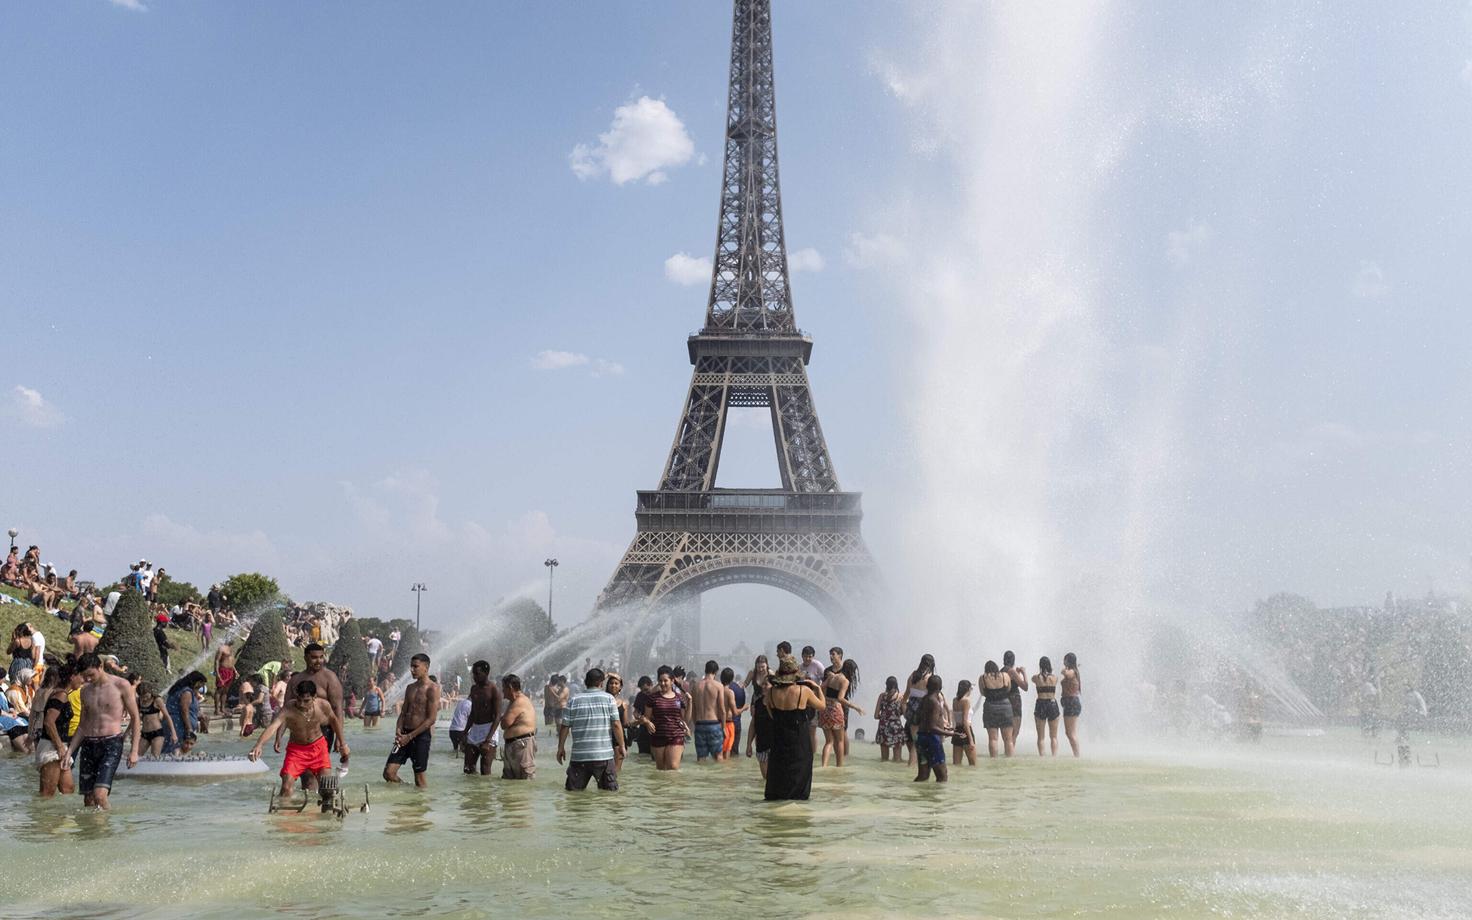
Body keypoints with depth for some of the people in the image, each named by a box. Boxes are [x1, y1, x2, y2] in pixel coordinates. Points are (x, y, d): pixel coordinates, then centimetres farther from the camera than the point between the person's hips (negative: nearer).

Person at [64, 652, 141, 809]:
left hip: (111, 743, -5)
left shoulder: (121, 685, -3)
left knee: (100, 795, -20)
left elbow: (135, 718, -1)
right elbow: (82, 726, 21)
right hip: (88, 745, 5)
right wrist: (69, 752, 13)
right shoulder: (85, 690, 12)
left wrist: (134, 751, -7)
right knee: (88, 799, 2)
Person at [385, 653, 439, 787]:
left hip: (421, 735, -6)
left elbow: (431, 719, -14)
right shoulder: (410, 688, 14)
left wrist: (409, 736, -15)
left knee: (419, 777, 0)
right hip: (405, 734, 6)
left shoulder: (432, 688, -8)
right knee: (388, 773, 0)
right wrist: (398, 731, -5)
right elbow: (403, 713, 15)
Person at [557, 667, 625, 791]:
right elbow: (616, 725, -5)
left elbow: (564, 726, 2)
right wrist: (621, 746, 5)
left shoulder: (573, 701, 3)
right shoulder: (608, 699, -1)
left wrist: (561, 748, 14)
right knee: (610, 789, 8)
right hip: (604, 755, -1)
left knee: (573, 790, 10)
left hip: (579, 756, 1)